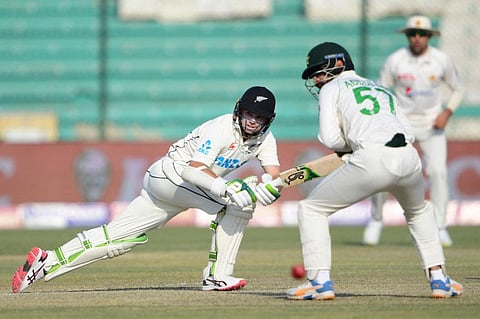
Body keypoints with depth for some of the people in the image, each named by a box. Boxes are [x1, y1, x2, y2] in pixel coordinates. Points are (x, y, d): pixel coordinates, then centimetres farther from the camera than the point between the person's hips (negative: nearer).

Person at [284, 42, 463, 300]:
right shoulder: (383, 91, 34)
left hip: (372, 159, -6)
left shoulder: (332, 88, 17)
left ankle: (320, 281, 0)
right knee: (419, 211, 36)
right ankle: (439, 278, 27)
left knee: (311, 208, 11)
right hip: (409, 159, 6)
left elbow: (329, 138, 4)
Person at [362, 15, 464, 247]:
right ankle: (376, 219, 16)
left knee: (438, 171, -16)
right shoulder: (395, 61, -9)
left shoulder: (441, 60, -6)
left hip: (432, 124, 0)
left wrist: (447, 113, -9)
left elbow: (458, 90, 7)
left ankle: (439, 228, -6)